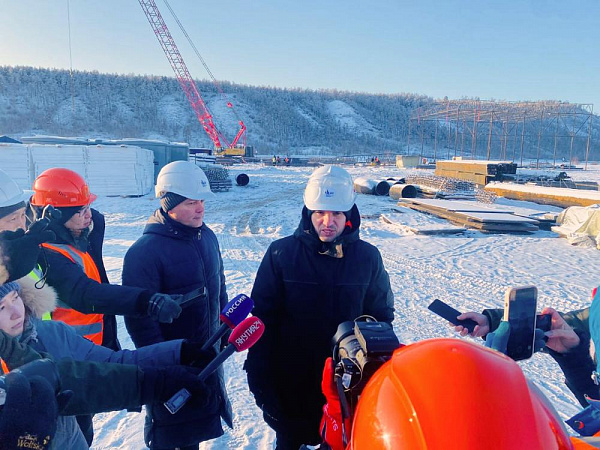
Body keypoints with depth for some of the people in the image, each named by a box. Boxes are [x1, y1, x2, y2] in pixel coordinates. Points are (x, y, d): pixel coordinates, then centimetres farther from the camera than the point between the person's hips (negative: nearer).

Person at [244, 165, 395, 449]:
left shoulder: (368, 257, -5)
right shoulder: (281, 253, -9)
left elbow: (382, 315, 6)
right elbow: (262, 317, -5)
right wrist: (259, 376, -6)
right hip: (291, 383, -1)